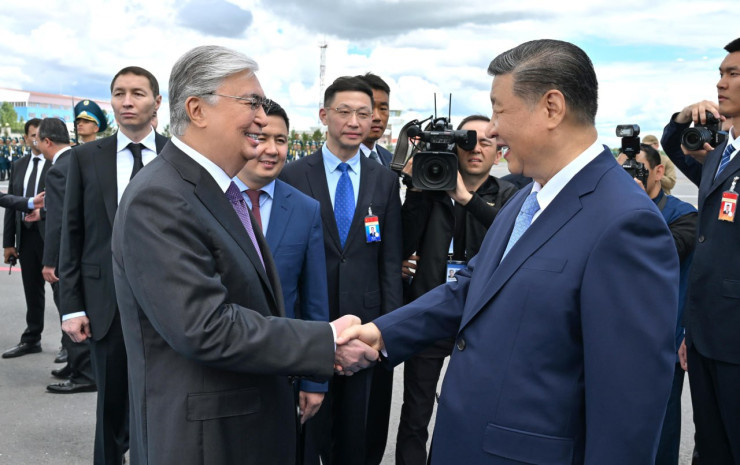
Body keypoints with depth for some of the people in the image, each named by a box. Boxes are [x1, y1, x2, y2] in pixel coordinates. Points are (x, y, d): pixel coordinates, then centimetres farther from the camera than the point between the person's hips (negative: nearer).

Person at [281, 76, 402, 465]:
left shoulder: (385, 181, 4)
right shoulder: (293, 176, -4)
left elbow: (390, 260, 4)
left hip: (365, 319, 2)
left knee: (359, 428, 15)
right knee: (310, 422, 13)